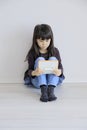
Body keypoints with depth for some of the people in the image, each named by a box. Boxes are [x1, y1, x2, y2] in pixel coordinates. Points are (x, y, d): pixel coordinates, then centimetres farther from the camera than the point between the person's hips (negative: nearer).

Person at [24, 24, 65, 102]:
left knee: (53, 59, -21)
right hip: (38, 81, -1)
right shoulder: (32, 52, -6)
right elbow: (30, 70, -9)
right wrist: (34, 73, -35)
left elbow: (60, 66, -4)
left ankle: (51, 90, -36)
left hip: (53, 80, 1)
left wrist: (59, 72, -30)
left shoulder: (55, 51, -1)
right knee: (40, 59, -23)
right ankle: (43, 90, -37)